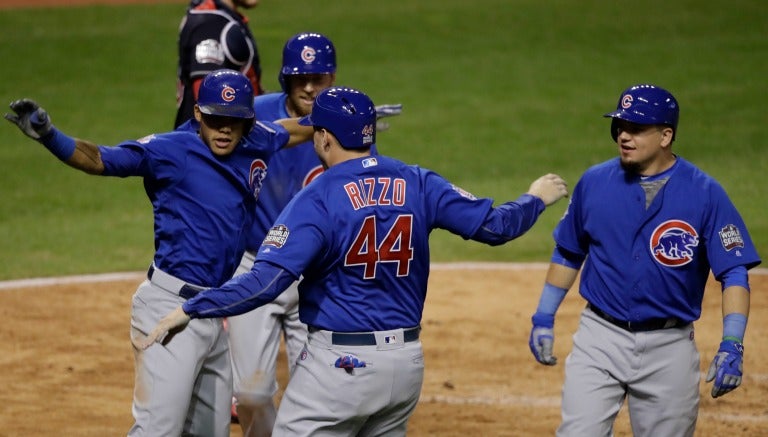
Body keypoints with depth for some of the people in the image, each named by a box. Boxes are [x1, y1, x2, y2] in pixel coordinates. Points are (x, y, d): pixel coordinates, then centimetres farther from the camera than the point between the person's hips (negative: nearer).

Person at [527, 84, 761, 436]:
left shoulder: (705, 194, -8)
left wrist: (732, 346, -21)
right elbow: (568, 255, 14)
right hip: (600, 338, 1)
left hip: (669, 347, -1)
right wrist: (544, 318, 10)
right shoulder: (594, 182, 0)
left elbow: (735, 273, -10)